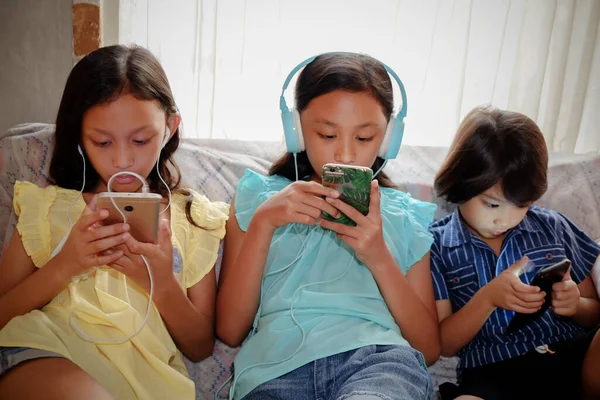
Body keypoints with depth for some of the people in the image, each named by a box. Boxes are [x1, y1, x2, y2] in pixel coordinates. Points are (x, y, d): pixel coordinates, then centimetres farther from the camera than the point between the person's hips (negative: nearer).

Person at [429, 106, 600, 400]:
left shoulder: (554, 228, 11)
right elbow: (444, 345, 2)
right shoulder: (436, 246, 2)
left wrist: (576, 305, -5)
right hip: (495, 374, -2)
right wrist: (488, 298, -15)